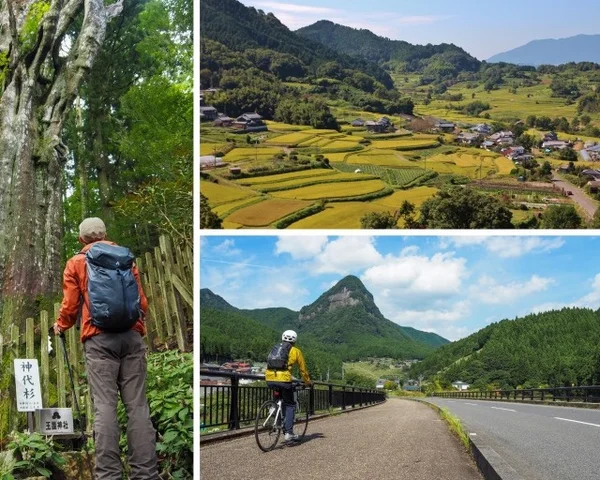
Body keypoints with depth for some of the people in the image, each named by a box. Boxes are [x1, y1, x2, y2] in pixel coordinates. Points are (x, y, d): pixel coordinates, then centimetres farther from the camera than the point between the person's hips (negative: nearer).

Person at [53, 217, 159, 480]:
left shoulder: (77, 263, 10)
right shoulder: (127, 259, 18)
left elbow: (70, 305, 8)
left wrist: (61, 326, 29)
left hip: (99, 339, -2)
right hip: (132, 337, 2)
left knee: (105, 405, -4)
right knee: (137, 405, 0)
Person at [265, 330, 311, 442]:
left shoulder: (275, 348, 23)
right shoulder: (295, 351, 11)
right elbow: (303, 369, 18)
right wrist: (308, 382, 34)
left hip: (269, 379, 4)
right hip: (284, 380, -4)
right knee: (290, 405, 11)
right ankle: (288, 433, 2)